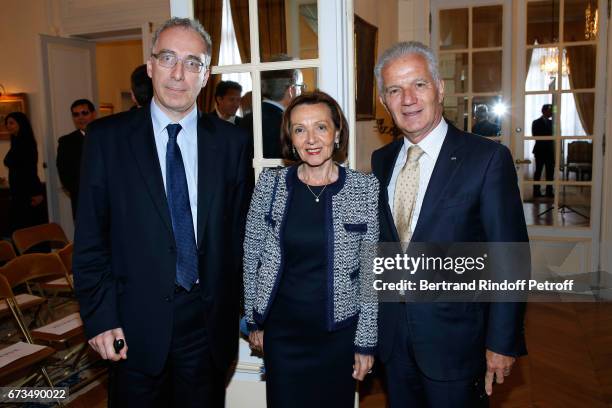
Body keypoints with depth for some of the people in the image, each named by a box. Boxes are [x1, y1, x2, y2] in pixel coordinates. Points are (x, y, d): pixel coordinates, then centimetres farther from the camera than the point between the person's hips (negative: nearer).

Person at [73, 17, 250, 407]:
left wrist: (237, 310, 3)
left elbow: (239, 230, 2)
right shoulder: (107, 136, -3)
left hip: (209, 321, 1)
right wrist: (100, 317, -6)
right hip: (137, 322, -1)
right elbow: (91, 237, -2)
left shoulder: (232, 141, 0)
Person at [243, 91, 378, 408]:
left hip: (339, 333, 0)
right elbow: (251, 256, 3)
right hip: (281, 331, 1)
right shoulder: (270, 184, -5)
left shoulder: (366, 188, -8)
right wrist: (253, 320, 6)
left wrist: (366, 341, -4)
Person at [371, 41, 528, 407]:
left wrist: (502, 342, -11)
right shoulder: (382, 160, 4)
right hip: (393, 334, 5)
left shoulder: (488, 158, -13)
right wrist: (377, 318, 8)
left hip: (455, 338, -4)